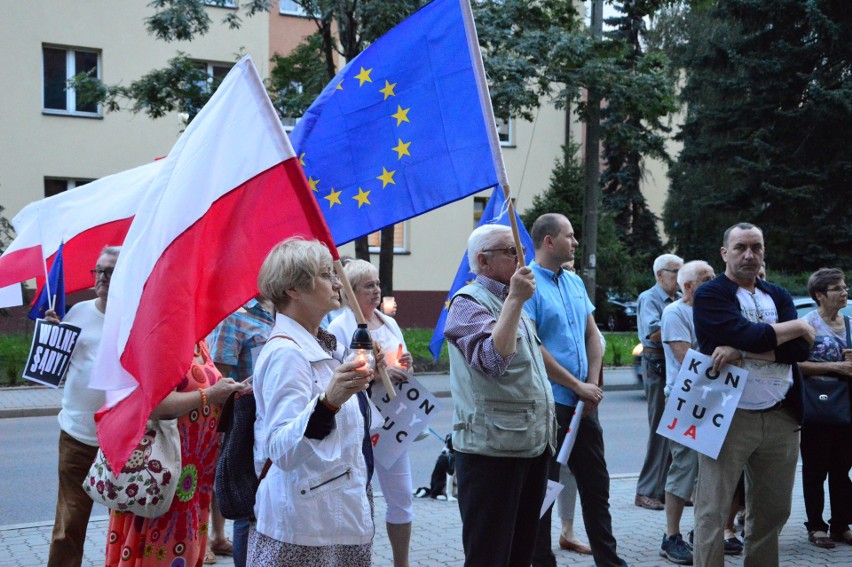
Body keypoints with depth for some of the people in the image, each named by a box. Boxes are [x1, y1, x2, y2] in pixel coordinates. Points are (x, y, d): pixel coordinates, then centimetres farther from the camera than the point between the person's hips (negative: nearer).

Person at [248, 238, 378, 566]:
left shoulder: (322, 345, 10)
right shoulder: (286, 353, -19)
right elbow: (282, 451, -31)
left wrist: (362, 381, 25)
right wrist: (328, 402, -43)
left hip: (339, 514, 9)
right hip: (304, 528, -9)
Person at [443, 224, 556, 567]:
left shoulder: (509, 301, 19)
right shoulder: (469, 302, -9)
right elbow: (492, 361, -26)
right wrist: (515, 300, -25)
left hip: (533, 445, 9)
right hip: (493, 449, -9)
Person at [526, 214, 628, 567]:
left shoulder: (575, 282, 13)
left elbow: (593, 336, 15)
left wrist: (593, 383, -1)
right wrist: (578, 386, -14)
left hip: (582, 403, 8)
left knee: (596, 484, 14)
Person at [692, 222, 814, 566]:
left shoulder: (778, 297, 14)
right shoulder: (710, 296, -2)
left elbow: (801, 348, -2)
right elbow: (751, 335, -18)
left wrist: (742, 352, -14)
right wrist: (797, 325, -3)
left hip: (781, 417, 6)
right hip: (729, 415, -5)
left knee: (773, 509, 12)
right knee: (714, 508, -3)